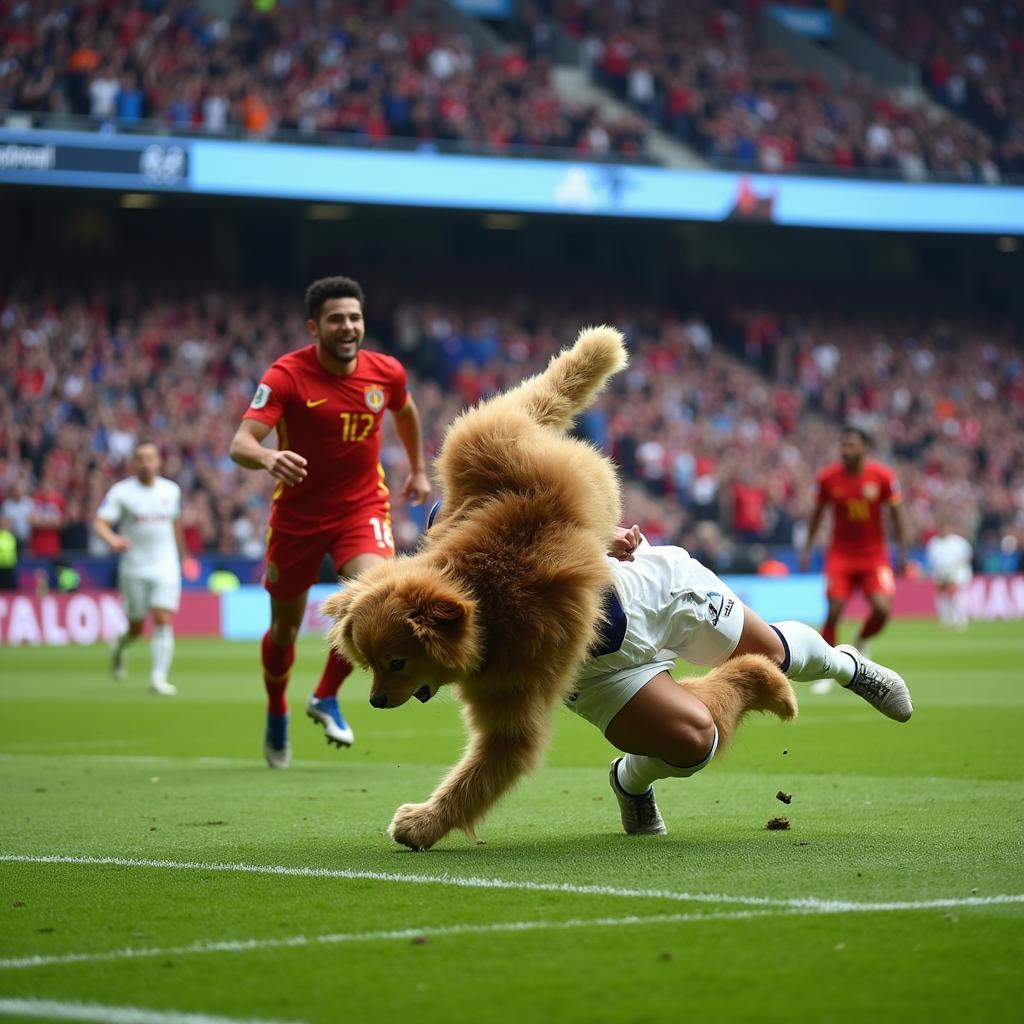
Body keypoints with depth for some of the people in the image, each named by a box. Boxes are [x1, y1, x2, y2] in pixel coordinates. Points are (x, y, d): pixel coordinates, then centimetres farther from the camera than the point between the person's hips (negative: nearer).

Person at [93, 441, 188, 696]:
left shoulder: (171, 490, 7)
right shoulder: (121, 491, -5)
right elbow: (99, 522, -14)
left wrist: (183, 554, 30)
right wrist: (112, 539, -35)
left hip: (165, 568, 2)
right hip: (134, 568, -2)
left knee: (163, 620, -14)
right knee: (135, 628, 5)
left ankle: (158, 678, -14)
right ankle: (119, 647, 40)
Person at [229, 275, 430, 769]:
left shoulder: (386, 372, -7)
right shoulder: (286, 375, -19)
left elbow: (405, 412, 19)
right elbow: (240, 443, -29)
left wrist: (418, 469, 25)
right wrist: (269, 458, -51)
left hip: (363, 506, 2)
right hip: (297, 514, -1)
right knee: (285, 627, 11)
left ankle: (326, 697, -3)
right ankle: (276, 715, 40)